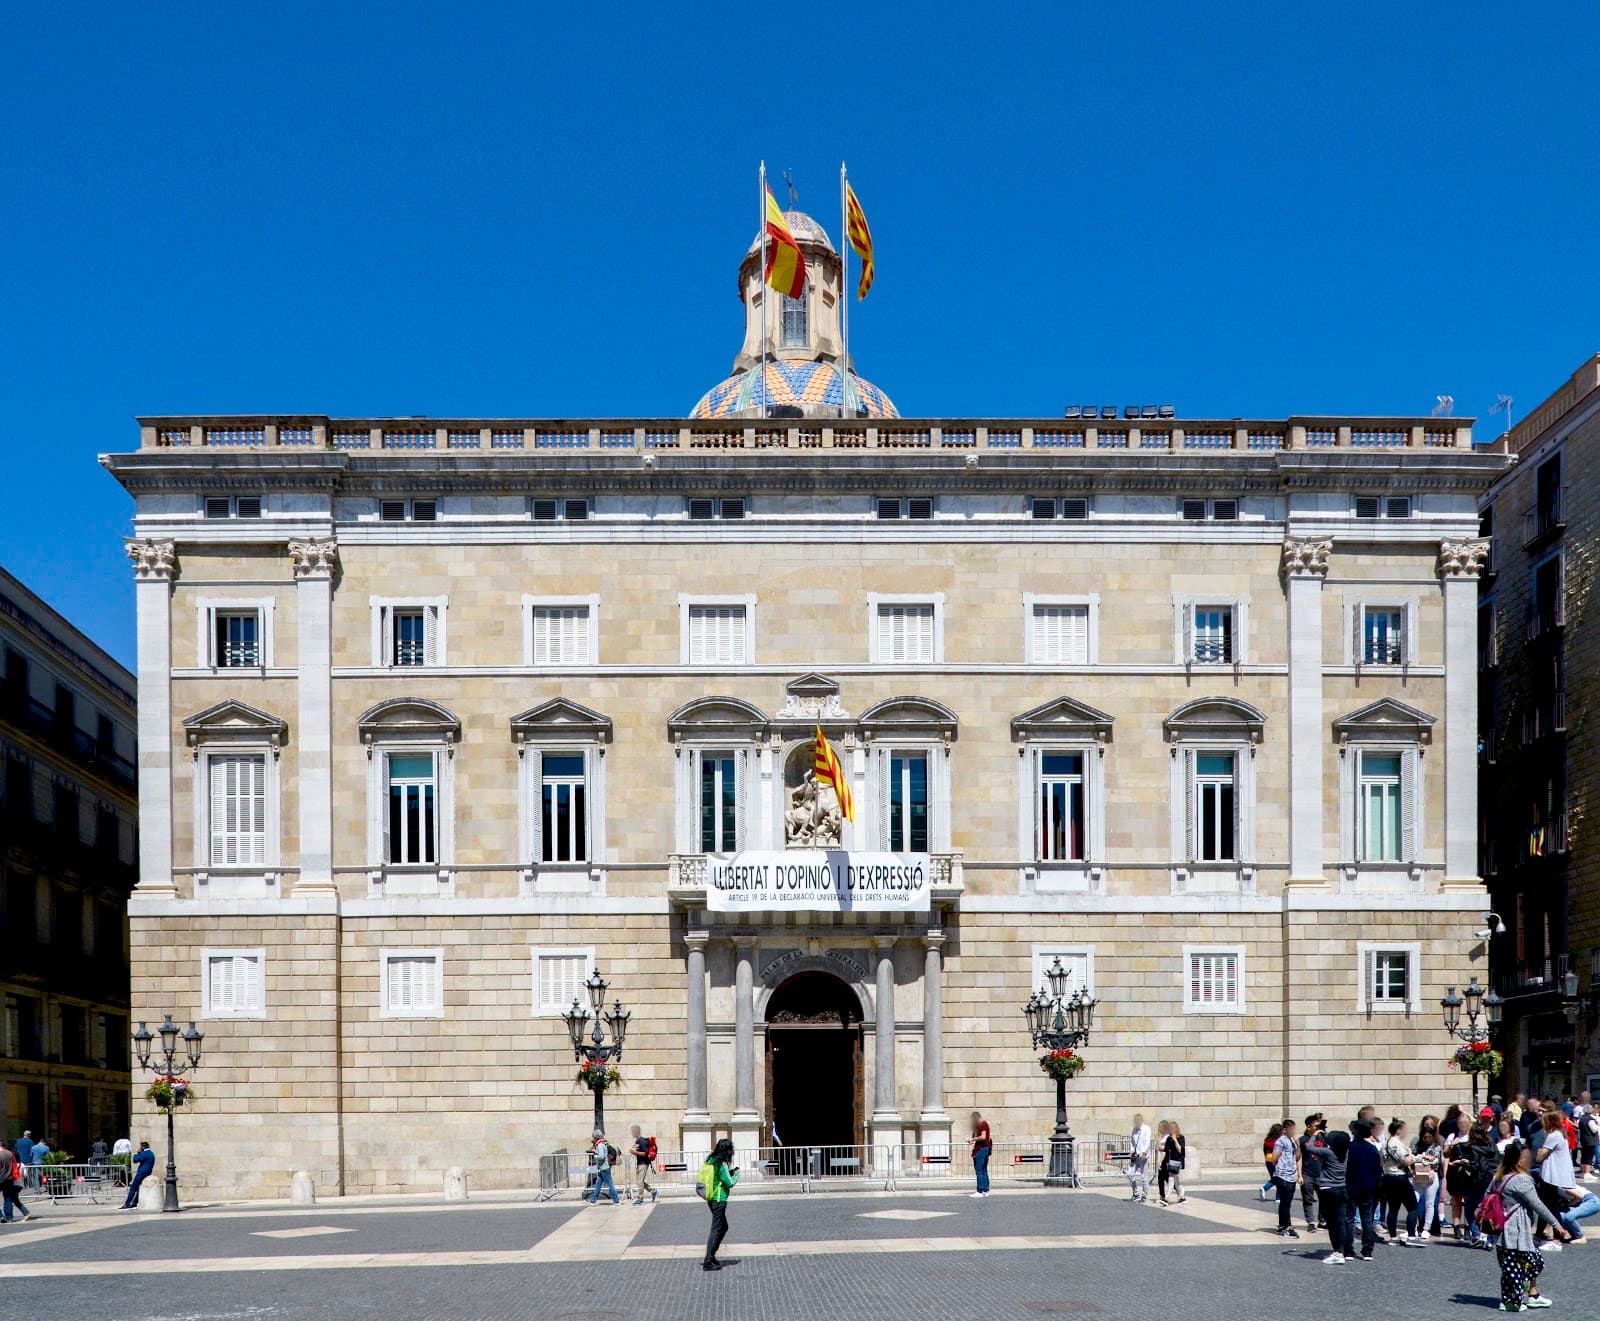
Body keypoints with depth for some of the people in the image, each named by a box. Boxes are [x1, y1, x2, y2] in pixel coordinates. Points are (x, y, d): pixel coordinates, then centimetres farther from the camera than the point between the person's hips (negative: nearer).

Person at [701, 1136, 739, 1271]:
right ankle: (708, 1262, -6)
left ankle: (711, 1256, 23)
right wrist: (736, 1175, -1)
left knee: (723, 1227, 21)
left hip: (712, 1199, 9)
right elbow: (730, 1183, -18)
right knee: (716, 1230, -5)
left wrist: (731, 1172, 13)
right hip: (719, 1200, -9)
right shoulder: (722, 1164, -18)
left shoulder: (712, 1160, 7)